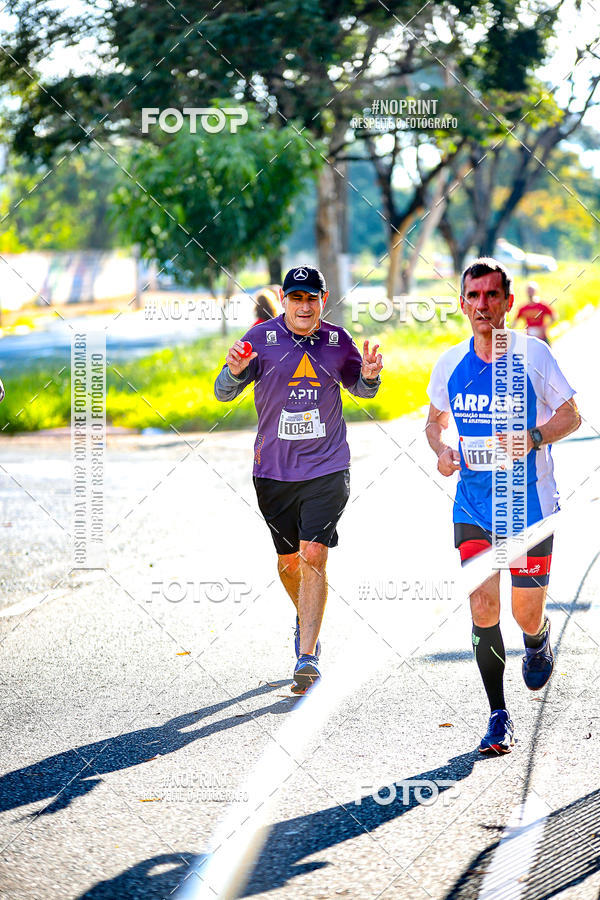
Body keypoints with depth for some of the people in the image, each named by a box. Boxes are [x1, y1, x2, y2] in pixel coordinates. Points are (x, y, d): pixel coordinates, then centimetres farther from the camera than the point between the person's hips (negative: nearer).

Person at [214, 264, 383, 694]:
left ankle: (308, 656, -14)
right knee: (288, 560, 13)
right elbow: (224, 393, -7)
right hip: (275, 468, 1)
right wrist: (235, 371, -29)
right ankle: (306, 618, 44)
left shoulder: (337, 340, 0)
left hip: (328, 467, -1)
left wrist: (370, 376, -8)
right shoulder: (262, 338, -5)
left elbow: (361, 389, 16)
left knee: (313, 554, -14)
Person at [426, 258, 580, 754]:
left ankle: (538, 642, 42)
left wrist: (534, 438, -20)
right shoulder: (450, 363, 3)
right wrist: (441, 450, -3)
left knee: (527, 614, 3)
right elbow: (435, 420, 19)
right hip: (473, 505, 2)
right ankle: (499, 716, 5)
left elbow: (571, 415, -1)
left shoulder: (532, 353, -7)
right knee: (483, 609, -7)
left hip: (530, 502, -2)